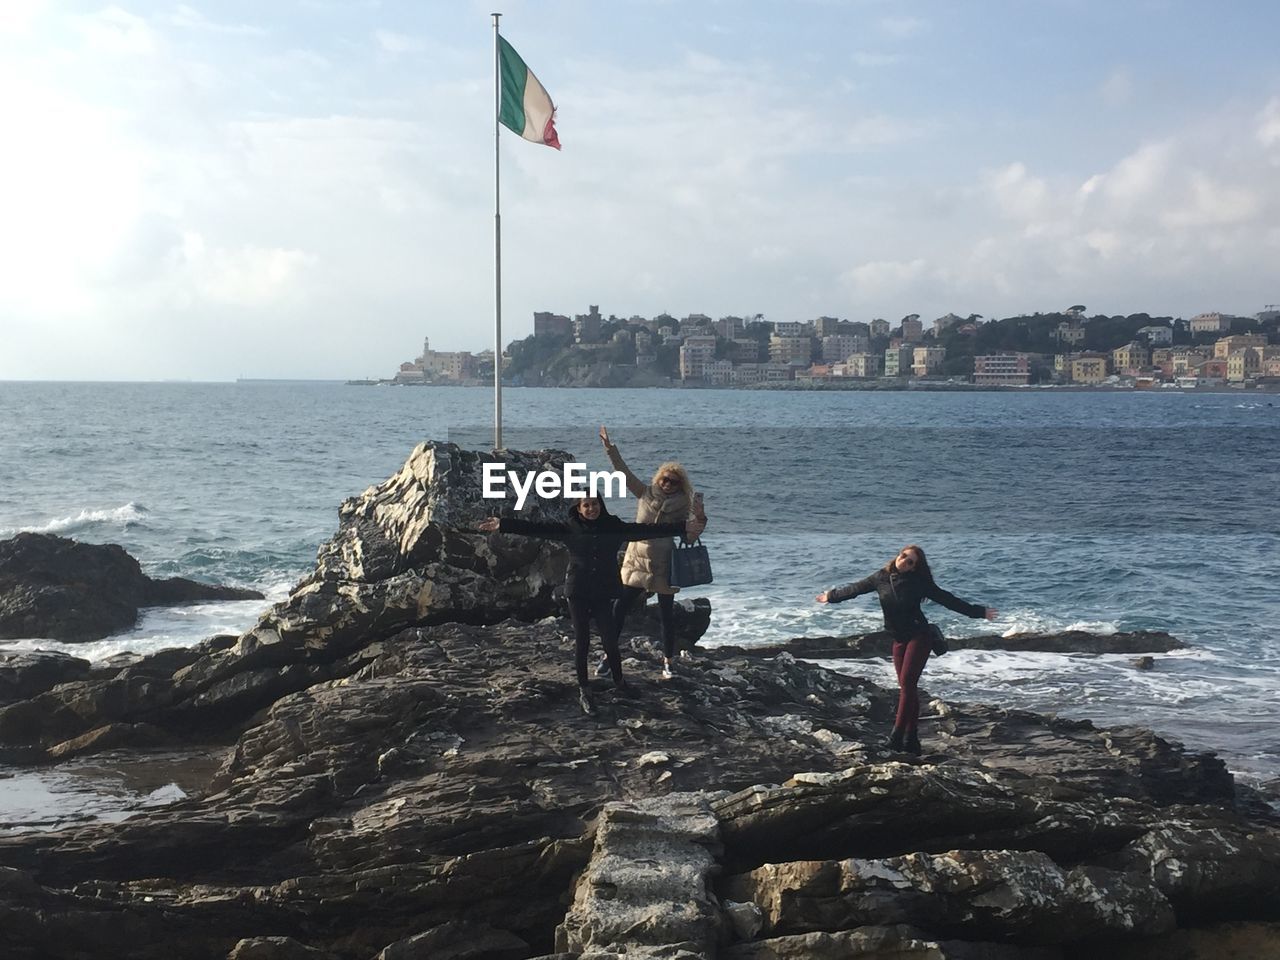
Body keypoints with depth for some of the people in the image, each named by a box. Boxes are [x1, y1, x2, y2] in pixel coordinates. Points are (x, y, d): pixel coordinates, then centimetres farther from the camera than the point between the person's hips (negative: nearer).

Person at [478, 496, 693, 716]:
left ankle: (619, 683, 20)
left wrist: (683, 528, -6)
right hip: (578, 592, 0)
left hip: (604, 593, 1)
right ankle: (583, 691, 12)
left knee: (610, 640, -3)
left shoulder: (614, 527, 1)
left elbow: (646, 530, -2)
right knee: (581, 642, 3)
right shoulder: (570, 529, -2)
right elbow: (536, 528, -7)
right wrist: (503, 524, -15)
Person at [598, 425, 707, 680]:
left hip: (663, 566, -1)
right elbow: (623, 471, -1)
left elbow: (690, 535, -5)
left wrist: (699, 519, -23)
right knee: (620, 607, 2)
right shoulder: (646, 493, -1)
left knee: (666, 614, 5)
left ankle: (667, 662, 16)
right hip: (636, 561, 1)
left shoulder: (682, 506, -4)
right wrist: (609, 447, -6)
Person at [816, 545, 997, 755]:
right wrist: (832, 596, 29)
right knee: (906, 688, 5)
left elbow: (947, 599, -1)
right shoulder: (881, 577, 3)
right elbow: (856, 588, 18)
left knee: (907, 684, -14)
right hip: (899, 639, 5)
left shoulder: (919, 582, -6)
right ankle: (911, 738, 8)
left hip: (919, 636, -5)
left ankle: (898, 735, -17)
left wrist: (978, 611, -2)